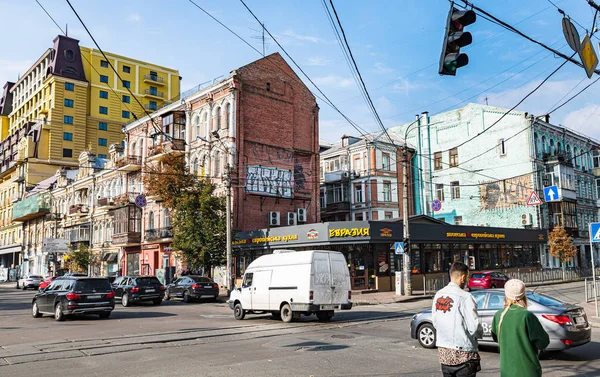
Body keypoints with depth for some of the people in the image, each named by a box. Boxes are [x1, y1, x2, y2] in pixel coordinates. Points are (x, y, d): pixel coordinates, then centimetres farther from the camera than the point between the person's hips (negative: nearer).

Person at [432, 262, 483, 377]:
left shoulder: (438, 295, 4)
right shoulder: (465, 297, -17)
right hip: (463, 354, -6)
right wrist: (480, 332, 4)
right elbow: (474, 327, -17)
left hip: (443, 352, 6)